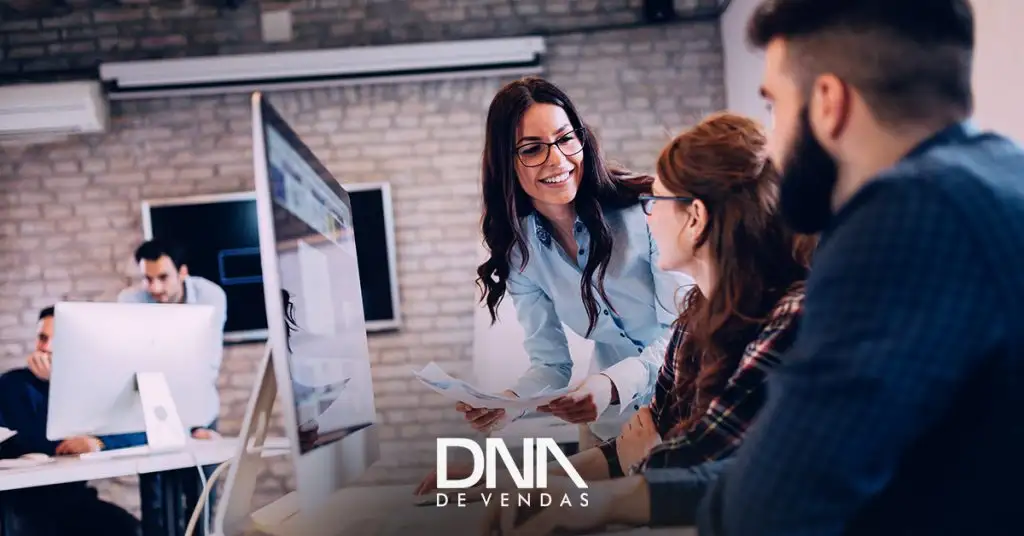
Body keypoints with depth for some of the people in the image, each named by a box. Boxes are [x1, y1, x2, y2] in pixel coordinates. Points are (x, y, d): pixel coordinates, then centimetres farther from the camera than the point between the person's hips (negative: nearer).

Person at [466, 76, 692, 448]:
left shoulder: (645, 209, -16)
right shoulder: (518, 250, -1)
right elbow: (551, 363, 2)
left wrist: (611, 385, -32)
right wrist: (507, 402, -20)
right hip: (612, 422, 4)